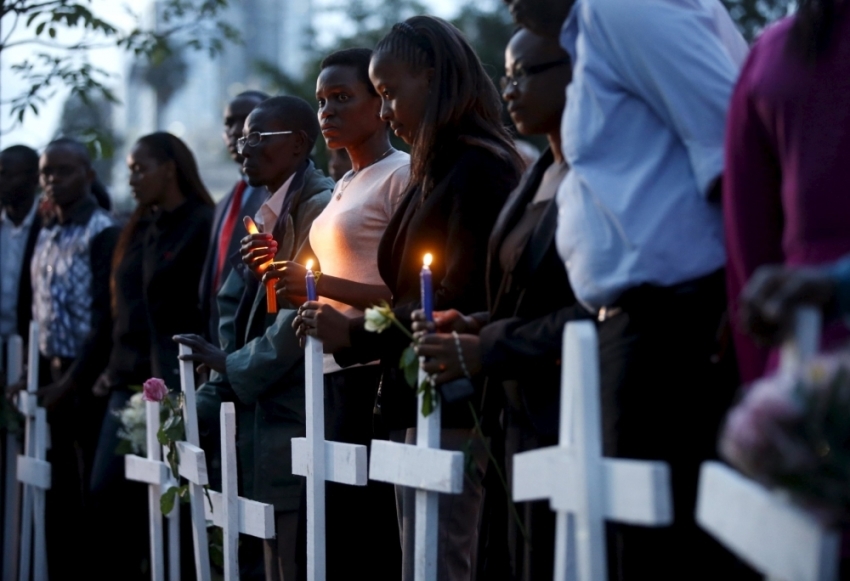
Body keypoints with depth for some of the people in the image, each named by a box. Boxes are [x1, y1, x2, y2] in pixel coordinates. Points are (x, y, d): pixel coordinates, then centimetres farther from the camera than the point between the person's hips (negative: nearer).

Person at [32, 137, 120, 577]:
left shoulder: (103, 234, -11)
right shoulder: (46, 236, 13)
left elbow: (107, 319, -16)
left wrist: (72, 383, -16)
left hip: (86, 385, -7)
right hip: (51, 379, 7)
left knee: (92, 491, -3)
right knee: (57, 492, 10)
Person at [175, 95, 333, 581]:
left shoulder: (319, 205, -10)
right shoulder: (268, 214, 18)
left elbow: (305, 311, -19)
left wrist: (234, 366, -10)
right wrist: (208, 404, 13)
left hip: (297, 418, -9)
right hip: (260, 414, 9)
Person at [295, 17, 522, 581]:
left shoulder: (477, 171, -11)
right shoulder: (437, 171, 18)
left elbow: (461, 304, -18)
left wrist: (354, 333, -12)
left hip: (448, 409, -10)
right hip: (418, 404, 10)